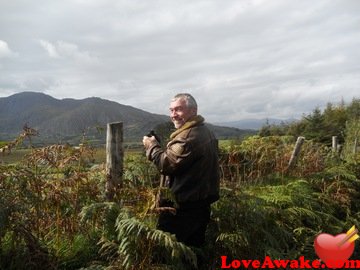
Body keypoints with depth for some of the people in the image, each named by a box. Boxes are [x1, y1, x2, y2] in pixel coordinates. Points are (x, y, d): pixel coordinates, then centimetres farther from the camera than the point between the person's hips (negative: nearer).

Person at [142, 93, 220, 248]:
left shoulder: (188, 136, -21)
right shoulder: (204, 131, 13)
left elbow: (167, 165, -22)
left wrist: (152, 146, -9)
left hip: (185, 205, -10)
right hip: (201, 202, 10)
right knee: (194, 246, 21)